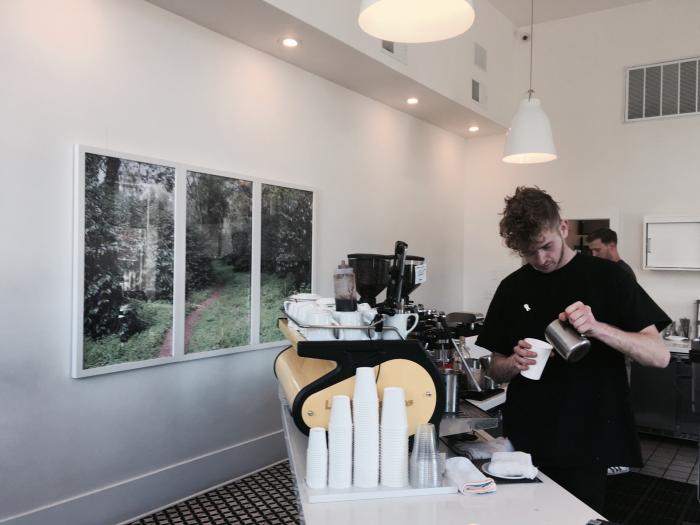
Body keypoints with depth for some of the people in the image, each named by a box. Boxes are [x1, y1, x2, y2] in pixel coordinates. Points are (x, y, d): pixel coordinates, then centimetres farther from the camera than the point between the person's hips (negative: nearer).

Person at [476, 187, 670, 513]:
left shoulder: (606, 277, -4)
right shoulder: (512, 288, 3)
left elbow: (659, 356, -9)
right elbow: (497, 369, 8)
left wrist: (597, 328, -26)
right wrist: (515, 363, -15)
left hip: (585, 445, -2)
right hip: (524, 445, 3)